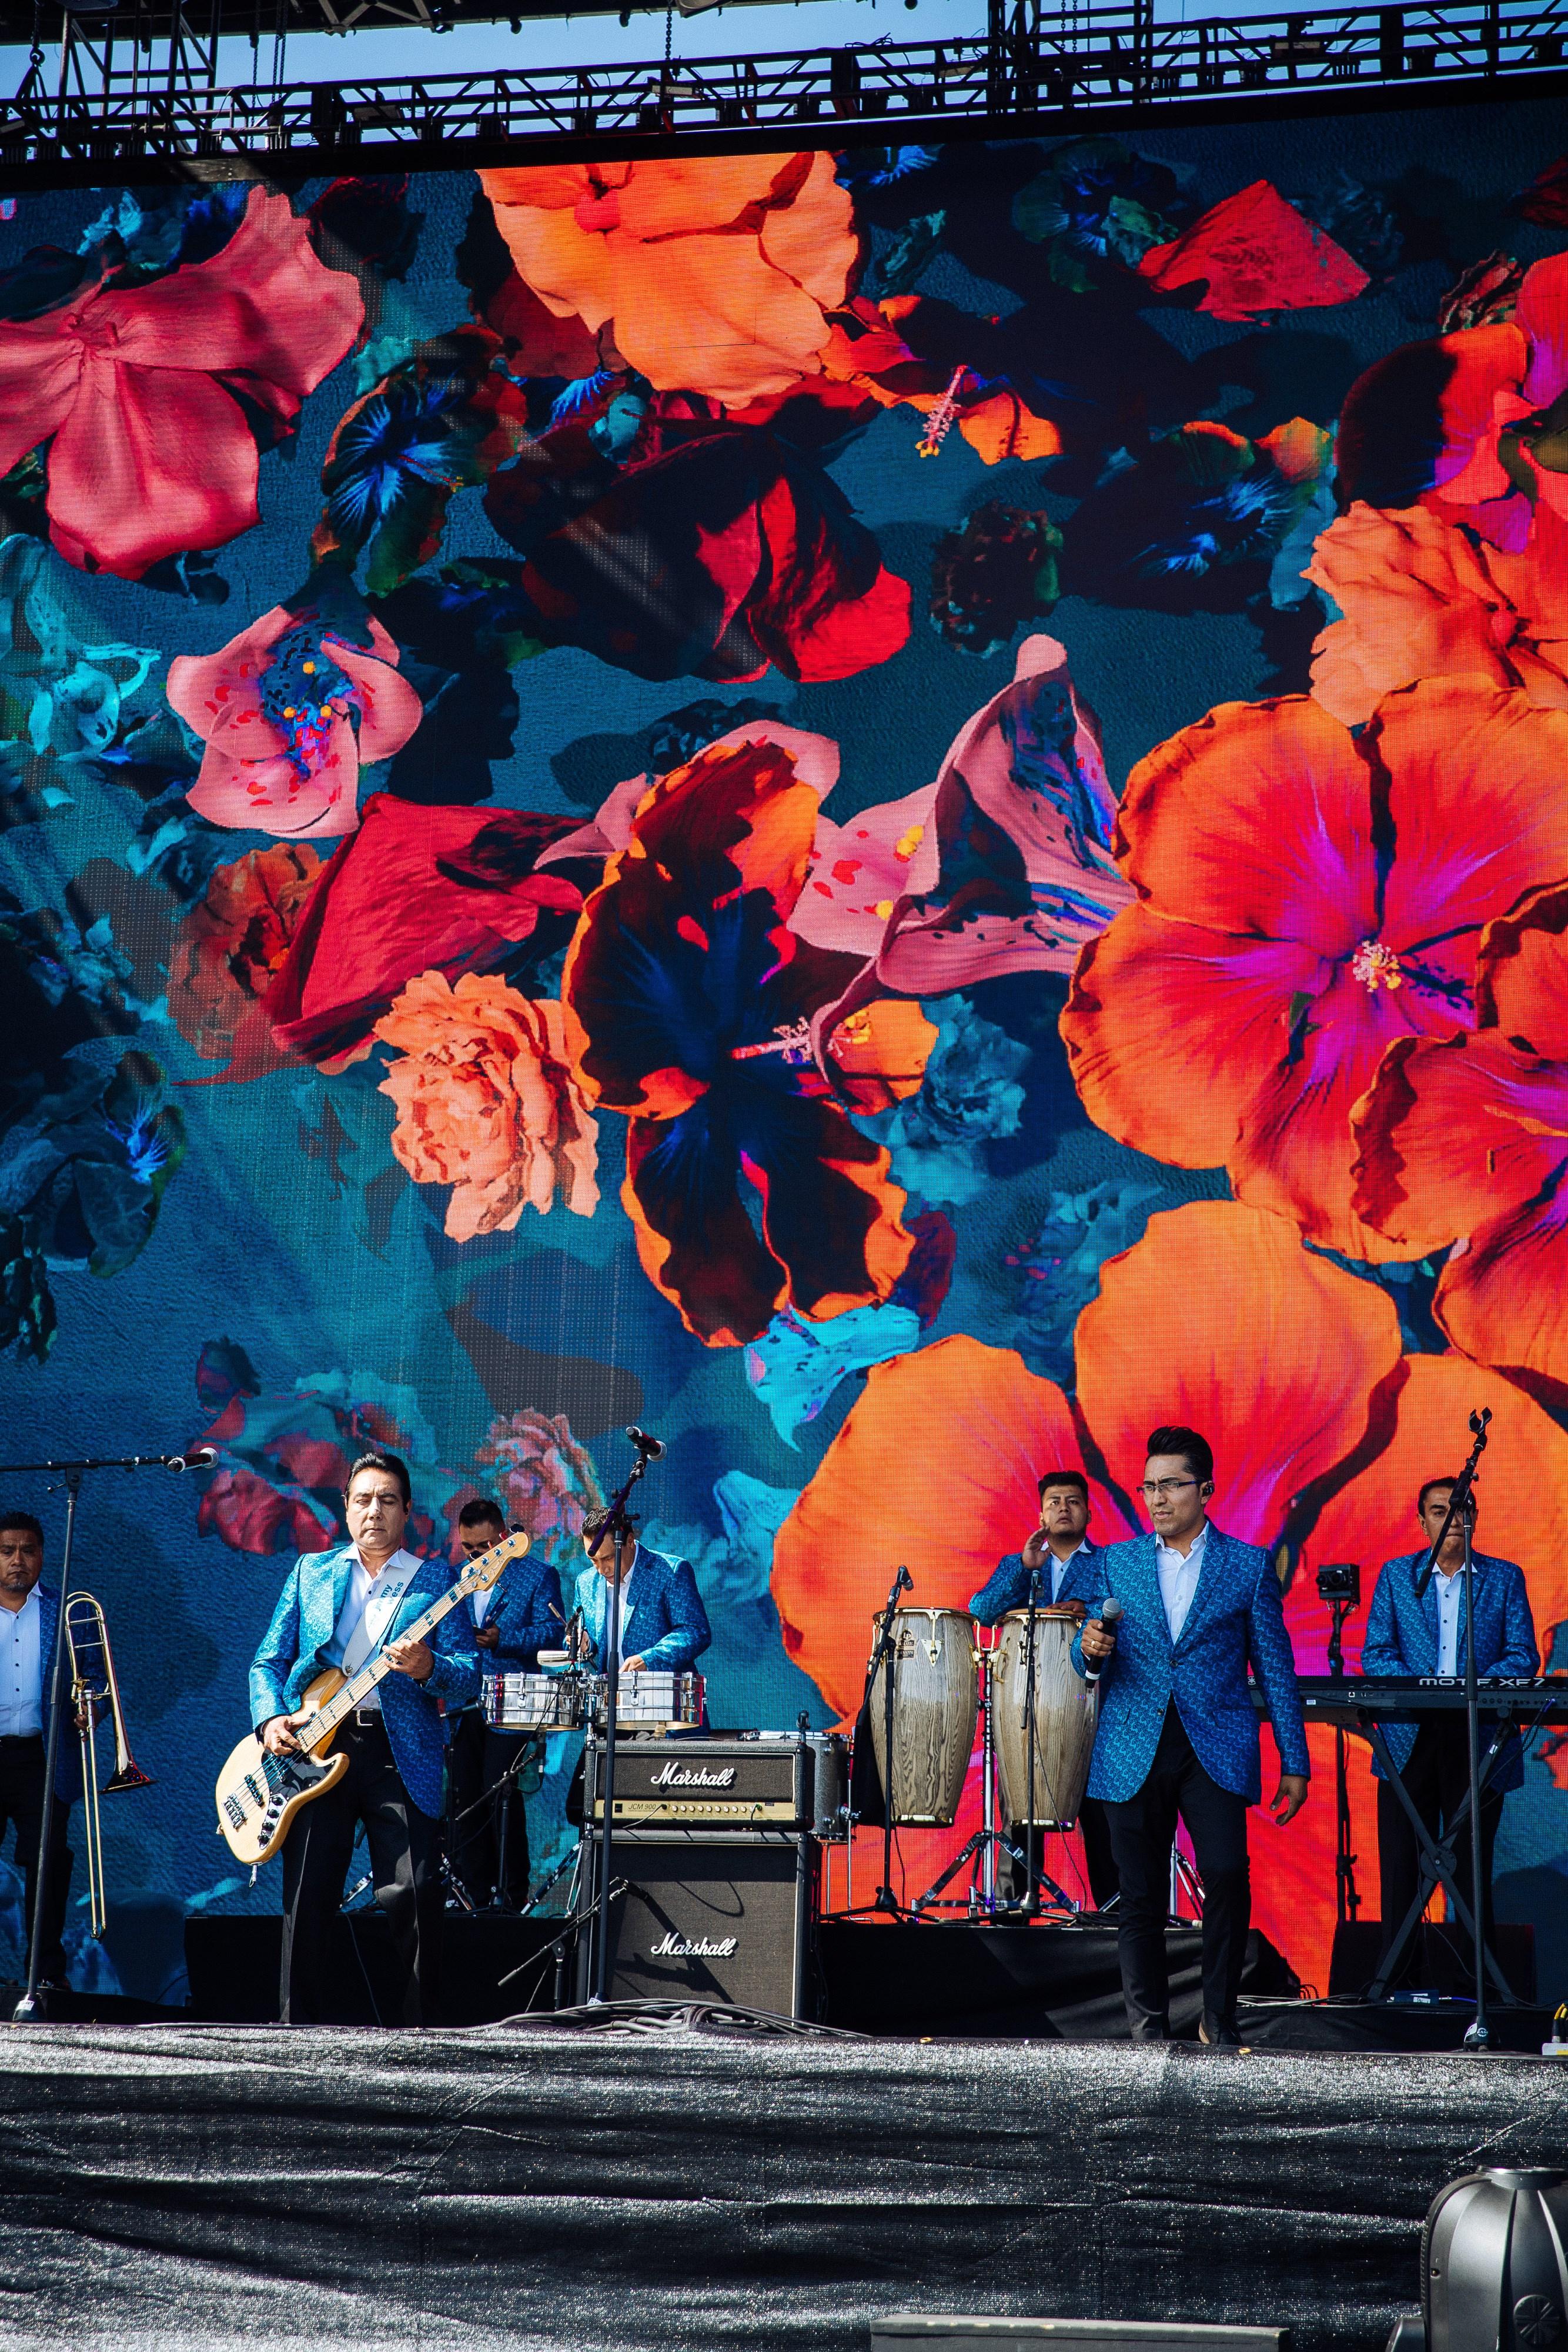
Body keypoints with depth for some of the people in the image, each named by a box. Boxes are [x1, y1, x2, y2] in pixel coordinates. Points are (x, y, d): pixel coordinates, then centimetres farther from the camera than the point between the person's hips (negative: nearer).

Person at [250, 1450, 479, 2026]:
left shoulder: (437, 1582, 9)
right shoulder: (310, 1572, 17)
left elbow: (468, 1677, 2)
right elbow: (268, 1661, 16)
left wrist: (428, 1669, -20)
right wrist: (271, 1717, -3)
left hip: (400, 1754, -2)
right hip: (313, 1748, 2)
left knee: (413, 1895, -12)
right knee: (305, 1900, -1)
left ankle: (421, 2027, 1)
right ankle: (304, 2031, 9)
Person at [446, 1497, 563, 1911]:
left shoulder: (537, 1575, 0)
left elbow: (553, 1630, -9)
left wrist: (502, 1639, -21)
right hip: (463, 1706, 6)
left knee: (500, 1796, -10)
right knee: (463, 1799, 4)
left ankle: (512, 1894, -4)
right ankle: (475, 1893, 10)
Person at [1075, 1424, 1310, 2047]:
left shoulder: (1249, 1565, 6)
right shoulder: (1118, 1562, 12)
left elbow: (1275, 1668, 7)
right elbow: (1093, 1664, 13)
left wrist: (1294, 1764, 4)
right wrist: (1090, 1649, -12)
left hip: (1216, 1750, -2)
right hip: (1134, 1751, 2)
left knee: (1226, 1874, -18)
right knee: (1141, 1896, 2)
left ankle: (1220, 2018, -2)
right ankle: (1148, 2030, 11)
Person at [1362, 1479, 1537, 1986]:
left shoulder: (1504, 1578, 9)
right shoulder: (1396, 1575, 11)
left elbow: (1523, 1656, 1)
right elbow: (1376, 1653, 4)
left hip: (1478, 1746, -1)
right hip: (1409, 1742, 1)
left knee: (1473, 1868, 1)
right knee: (1401, 1869, -1)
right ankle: (1399, 1980, 4)